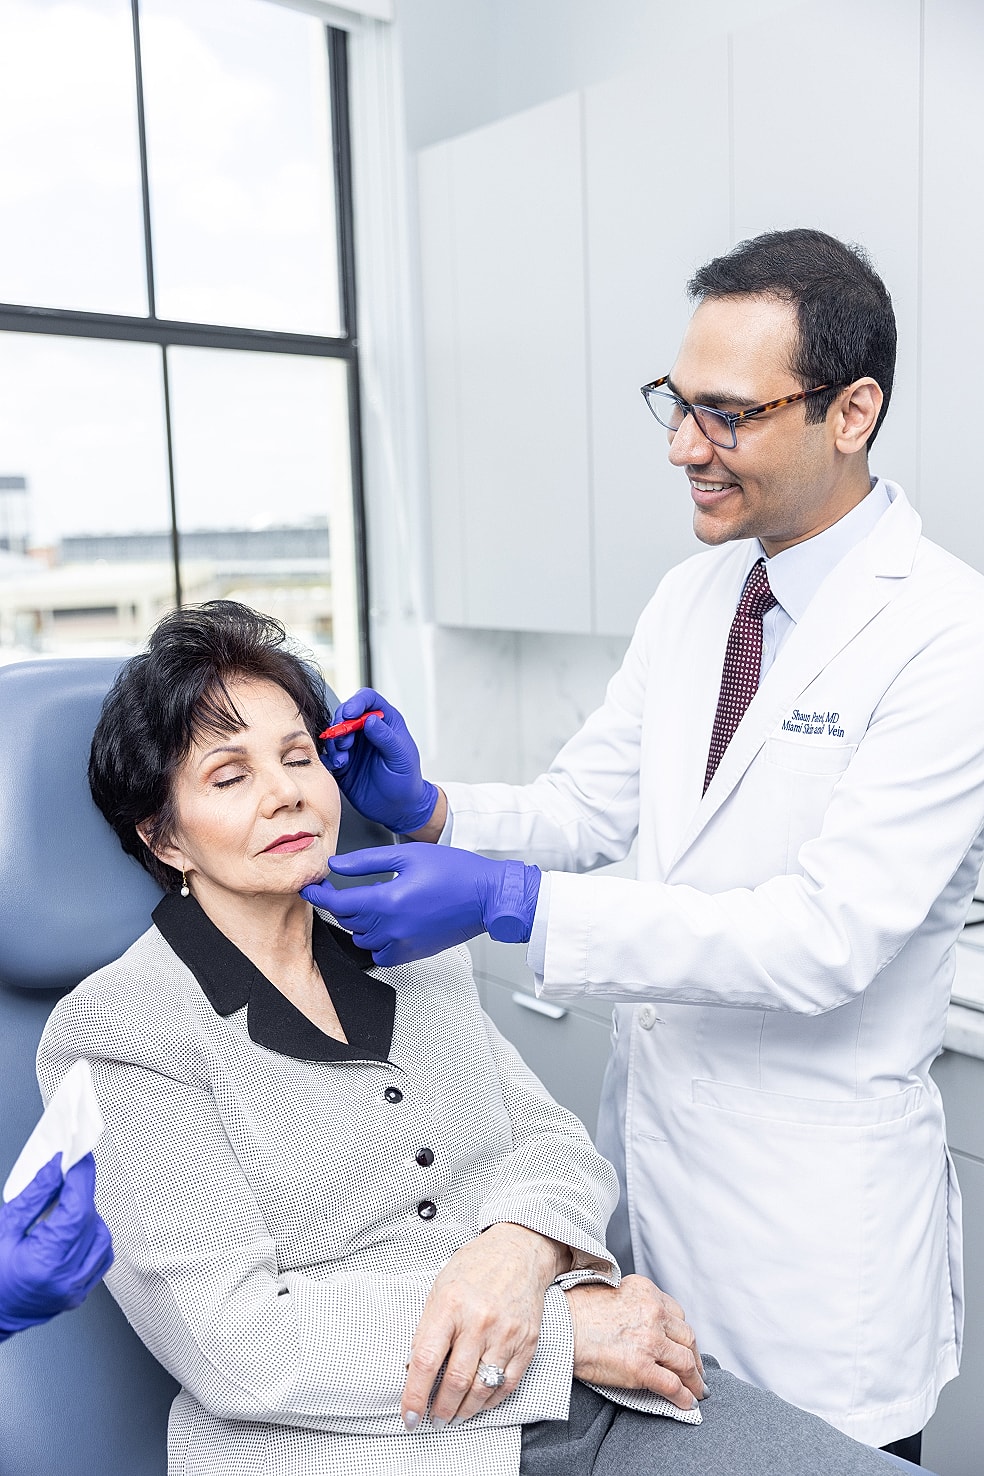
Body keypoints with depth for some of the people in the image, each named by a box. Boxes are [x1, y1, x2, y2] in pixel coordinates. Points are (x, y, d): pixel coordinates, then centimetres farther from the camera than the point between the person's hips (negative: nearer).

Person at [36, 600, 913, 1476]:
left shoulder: (412, 951, 12)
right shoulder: (114, 1033, -6)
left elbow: (555, 1140, 12)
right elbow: (234, 1343, -12)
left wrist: (521, 1243, -12)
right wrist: (566, 1326, -14)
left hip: (593, 1398, 6)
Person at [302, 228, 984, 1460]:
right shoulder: (688, 597, 4)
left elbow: (828, 938, -26)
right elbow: (590, 807, 7)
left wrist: (505, 903, -31)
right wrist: (427, 810, -13)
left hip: (812, 1207, -6)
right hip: (650, 1136, 6)